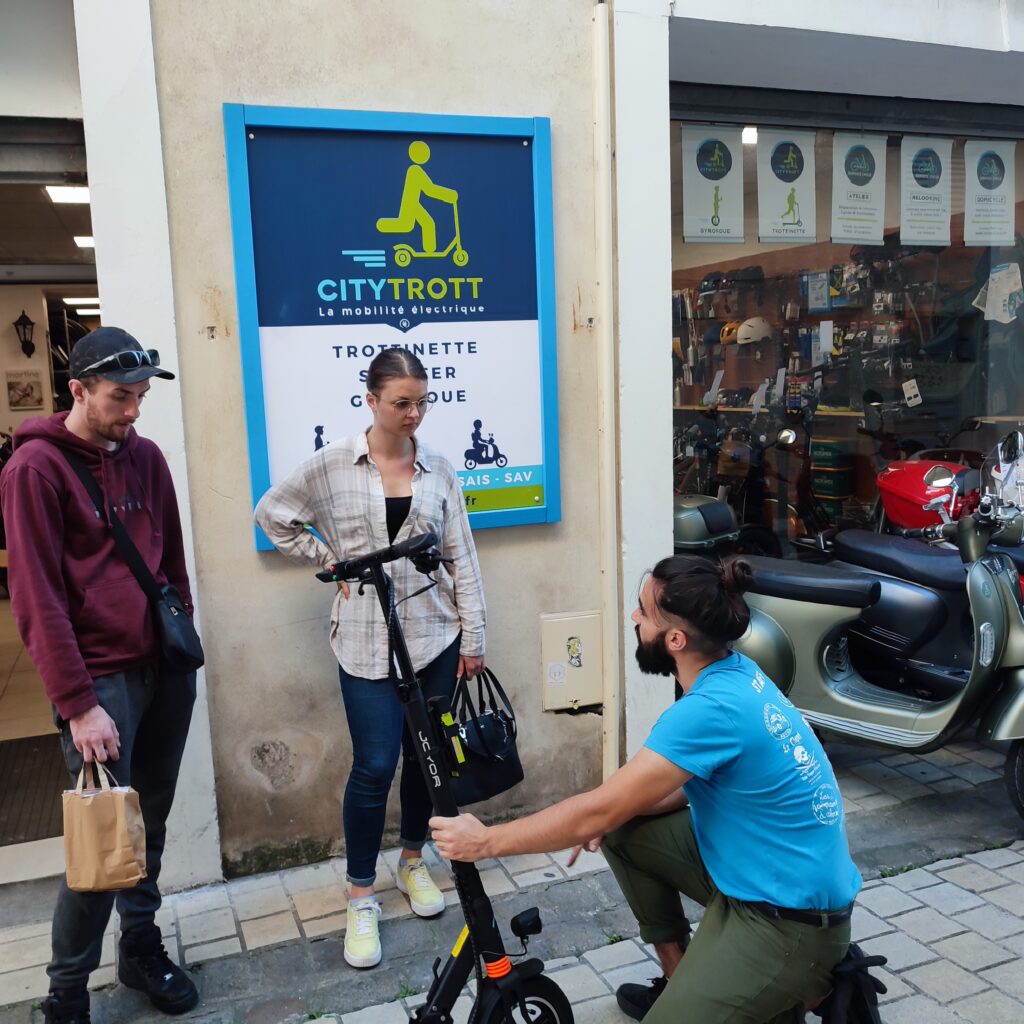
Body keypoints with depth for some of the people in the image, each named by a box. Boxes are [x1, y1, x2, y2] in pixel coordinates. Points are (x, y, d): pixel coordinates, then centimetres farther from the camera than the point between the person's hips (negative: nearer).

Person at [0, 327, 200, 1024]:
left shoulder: (146, 456, 8)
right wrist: (78, 704, -15)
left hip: (168, 668, 6)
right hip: (102, 679, -5)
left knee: (151, 820, 14)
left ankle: (142, 947, 32)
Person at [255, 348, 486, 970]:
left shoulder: (438, 469, 3)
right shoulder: (333, 465, -4)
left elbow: (462, 557, 4)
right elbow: (272, 515, 7)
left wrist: (472, 636, 2)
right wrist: (329, 560, -1)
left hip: (435, 636, 3)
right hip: (367, 639, -2)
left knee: (426, 756, 13)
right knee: (375, 766, -3)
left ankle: (414, 861, 36)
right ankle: (362, 899, 15)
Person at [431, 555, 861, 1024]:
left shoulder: (714, 709, -28)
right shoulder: (735, 671, 0)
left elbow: (597, 812, -24)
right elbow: (692, 781, 12)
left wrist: (485, 841, -14)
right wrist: (612, 813, -3)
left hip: (791, 918, -9)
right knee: (622, 832, 7)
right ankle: (682, 981, 20)